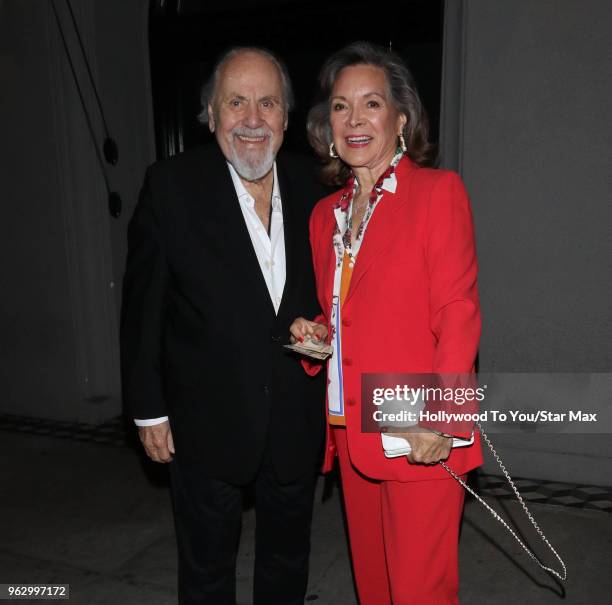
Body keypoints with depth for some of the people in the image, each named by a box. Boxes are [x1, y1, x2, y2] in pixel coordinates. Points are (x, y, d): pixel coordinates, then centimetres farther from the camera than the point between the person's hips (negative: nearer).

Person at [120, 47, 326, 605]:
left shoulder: (309, 185, -2)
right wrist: (149, 409, -7)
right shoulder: (172, 185, -12)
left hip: (297, 417, 3)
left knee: (288, 560, 25)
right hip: (209, 422, -3)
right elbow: (143, 307, -9)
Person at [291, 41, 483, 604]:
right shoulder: (325, 214, 12)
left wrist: (440, 420, -19)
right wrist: (316, 333, 0)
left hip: (421, 441, -5)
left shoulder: (439, 190, -6)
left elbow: (458, 315, -12)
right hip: (352, 431, 6)